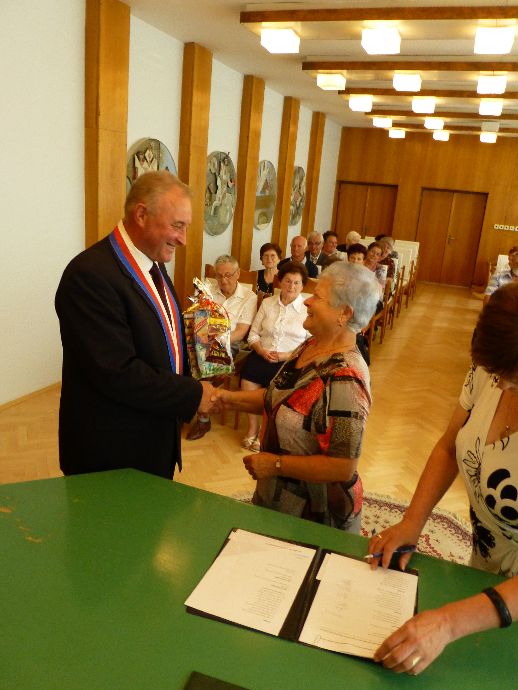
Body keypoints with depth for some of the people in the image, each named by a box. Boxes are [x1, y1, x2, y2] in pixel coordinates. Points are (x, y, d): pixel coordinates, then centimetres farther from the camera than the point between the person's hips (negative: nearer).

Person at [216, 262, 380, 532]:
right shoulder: (310, 346, -3)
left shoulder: (344, 378, -31)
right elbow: (281, 398, 8)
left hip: (315, 512, -8)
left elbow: (343, 467, -29)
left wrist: (275, 464, -22)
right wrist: (232, 398, -5)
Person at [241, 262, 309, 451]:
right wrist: (261, 350, -8)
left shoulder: (308, 309, 1)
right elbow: (253, 333, 12)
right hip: (262, 355, 3)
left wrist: (287, 355, -14)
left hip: (291, 360, -3)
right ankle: (252, 427, 1)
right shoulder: (267, 303, 13)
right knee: (247, 380, -23)